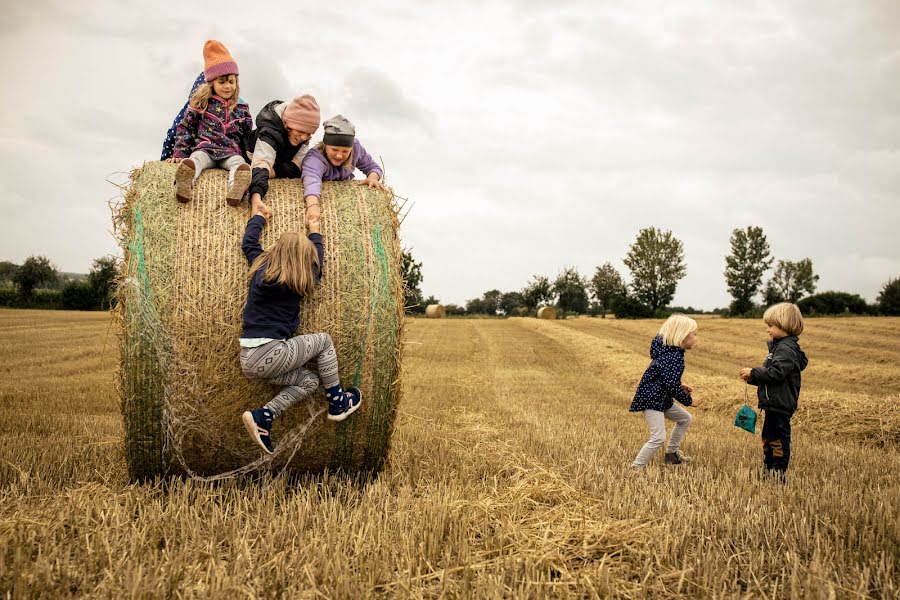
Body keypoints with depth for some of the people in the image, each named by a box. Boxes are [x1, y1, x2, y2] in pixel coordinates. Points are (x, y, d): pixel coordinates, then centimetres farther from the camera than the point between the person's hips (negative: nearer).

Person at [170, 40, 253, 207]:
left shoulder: (241, 108, 19)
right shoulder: (201, 103, 13)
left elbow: (247, 136, 22)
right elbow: (184, 128, 13)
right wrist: (179, 153, 3)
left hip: (231, 152, 1)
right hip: (204, 148, -1)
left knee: (240, 164, -37)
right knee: (195, 160, -38)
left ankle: (235, 190, -71)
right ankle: (183, 186, -70)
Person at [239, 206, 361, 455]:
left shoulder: (259, 267, 8)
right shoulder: (296, 284, -6)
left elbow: (248, 242, 27)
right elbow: (317, 261, 13)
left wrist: (258, 217, 42)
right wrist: (315, 232, 29)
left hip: (248, 360, 8)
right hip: (268, 355, -8)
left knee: (309, 381, 16)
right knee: (323, 340, 12)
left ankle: (262, 416, 1)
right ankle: (336, 402, 19)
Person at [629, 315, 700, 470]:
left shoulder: (671, 351, 7)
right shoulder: (674, 357, -24)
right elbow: (672, 385, -27)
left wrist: (681, 387, 11)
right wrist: (688, 400, -13)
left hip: (662, 399, 11)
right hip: (651, 400, -11)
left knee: (685, 418, 22)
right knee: (658, 438, -14)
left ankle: (672, 453, 32)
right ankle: (637, 467, -3)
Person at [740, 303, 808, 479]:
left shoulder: (786, 349, -18)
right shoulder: (779, 346, 15)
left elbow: (776, 372, -28)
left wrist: (753, 373, -21)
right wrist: (753, 378, 6)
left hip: (780, 404, -11)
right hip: (773, 404, 11)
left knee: (779, 439, -4)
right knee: (768, 438, 20)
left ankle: (779, 473, 3)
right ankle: (768, 470, 31)